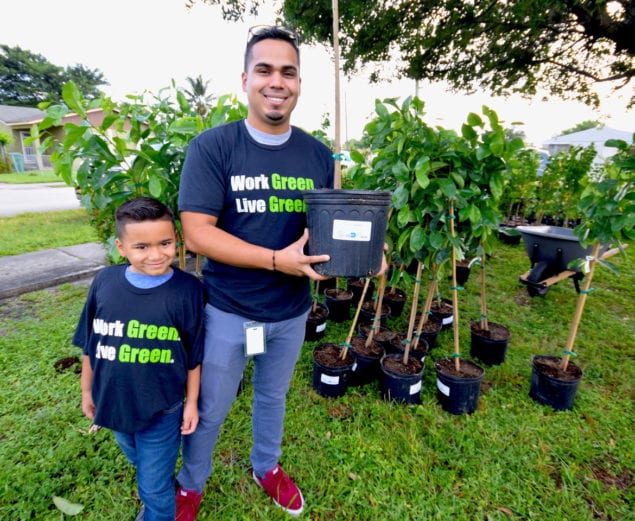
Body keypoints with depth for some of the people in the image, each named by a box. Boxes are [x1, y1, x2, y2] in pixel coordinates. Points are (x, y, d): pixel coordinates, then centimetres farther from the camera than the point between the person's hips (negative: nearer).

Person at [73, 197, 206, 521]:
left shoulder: (188, 289, -21)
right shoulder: (104, 281, -12)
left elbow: (194, 354, -12)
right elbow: (90, 343, 2)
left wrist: (191, 402, -6)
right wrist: (87, 390, 9)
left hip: (162, 410, -5)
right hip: (114, 404, 5)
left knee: (156, 488, 14)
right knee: (140, 465, 32)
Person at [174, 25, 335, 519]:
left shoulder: (318, 154, -1)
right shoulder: (212, 146, -14)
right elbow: (196, 232, -19)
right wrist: (277, 260, -27)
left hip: (291, 311, 4)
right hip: (228, 310, -3)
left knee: (273, 396, 26)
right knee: (209, 410, 17)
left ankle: (267, 467, 54)